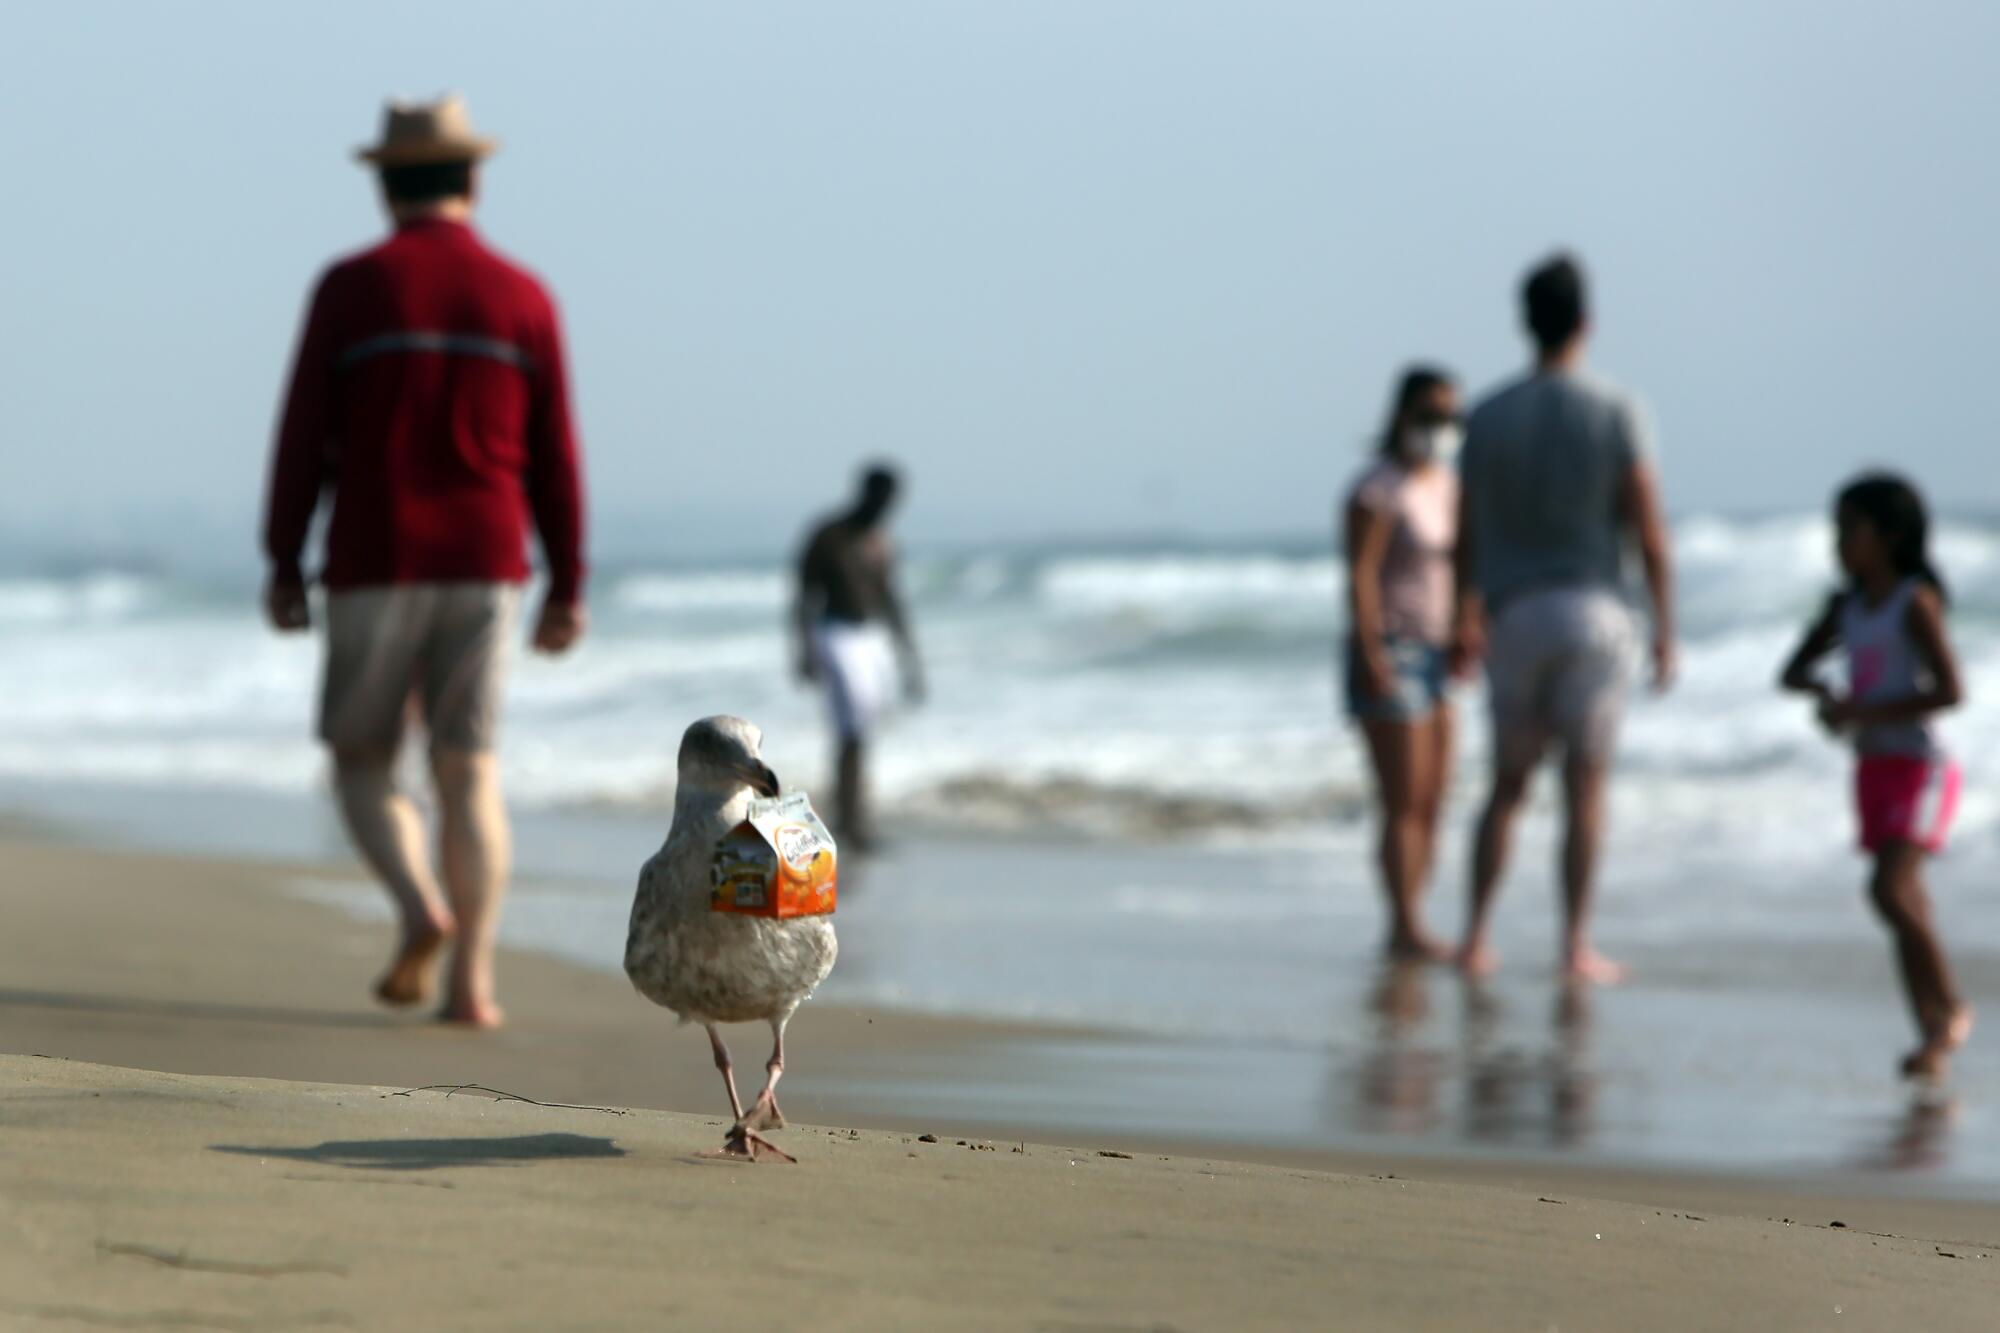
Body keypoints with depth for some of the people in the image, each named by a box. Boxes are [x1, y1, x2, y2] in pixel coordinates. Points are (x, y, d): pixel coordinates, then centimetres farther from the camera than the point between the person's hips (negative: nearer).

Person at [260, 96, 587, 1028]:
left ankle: (422, 910, -15)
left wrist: (283, 566, 0)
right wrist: (567, 588, 7)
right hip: (484, 566, 2)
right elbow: (552, 458, 3)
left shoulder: (350, 288, -3)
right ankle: (472, 980, -5)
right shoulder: (523, 299, 3)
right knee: (469, 773, 4)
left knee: (362, 763, 10)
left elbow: (305, 436, -5)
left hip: (375, 565, -2)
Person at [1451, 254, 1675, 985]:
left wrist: (1467, 620, 23)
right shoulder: (1615, 412, -6)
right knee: (1586, 788, 1)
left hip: (1516, 618, 2)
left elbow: (1466, 533, 8)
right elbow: (1649, 532, -8)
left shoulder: (1489, 416, 2)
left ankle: (1476, 937, 8)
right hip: (1594, 609, -2)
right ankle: (1577, 946, -1)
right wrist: (1665, 630, -1)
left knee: (1507, 786, 13)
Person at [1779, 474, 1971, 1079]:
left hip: (1919, 764, -7)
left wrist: (1866, 712, -21)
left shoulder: (1916, 602, -11)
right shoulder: (1848, 606, 10)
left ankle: (1951, 1007, -6)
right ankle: (1932, 1034, 8)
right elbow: (1793, 671, 16)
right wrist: (1822, 690, -7)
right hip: (1874, 767, 7)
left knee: (1890, 889, -20)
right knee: (1905, 899, 6)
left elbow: (1950, 690, -18)